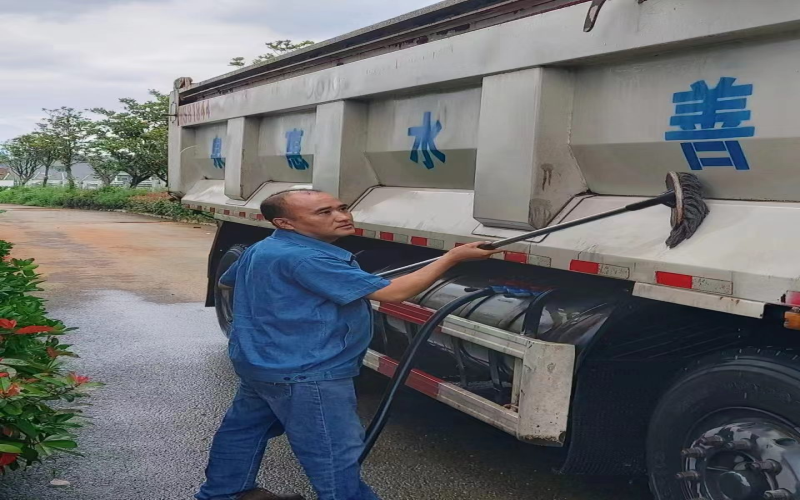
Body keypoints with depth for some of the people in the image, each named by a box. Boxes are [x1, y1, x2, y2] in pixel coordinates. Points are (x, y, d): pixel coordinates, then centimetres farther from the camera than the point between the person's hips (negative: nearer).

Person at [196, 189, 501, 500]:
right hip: (305, 374, -11)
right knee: (336, 457, -2)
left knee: (243, 428, 25)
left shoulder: (262, 251, 6)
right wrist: (453, 257, -22)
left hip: (261, 364, 11)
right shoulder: (305, 259, -27)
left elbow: (227, 281, 27)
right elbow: (391, 293, -28)